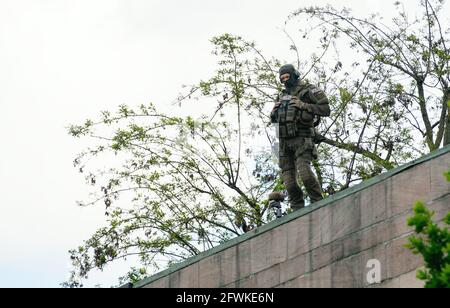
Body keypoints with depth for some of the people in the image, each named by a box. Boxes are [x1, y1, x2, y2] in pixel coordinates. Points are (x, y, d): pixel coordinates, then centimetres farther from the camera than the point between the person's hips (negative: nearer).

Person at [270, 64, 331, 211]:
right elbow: (273, 119, 30)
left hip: (301, 139, -6)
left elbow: (325, 109, -8)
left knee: (304, 171, -25)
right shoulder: (282, 96, 21)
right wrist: (274, 111, 7)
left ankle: (319, 204, -17)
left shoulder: (308, 90, 2)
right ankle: (298, 211, 2)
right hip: (284, 141, 6)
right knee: (289, 178, -1)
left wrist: (303, 105, -13)